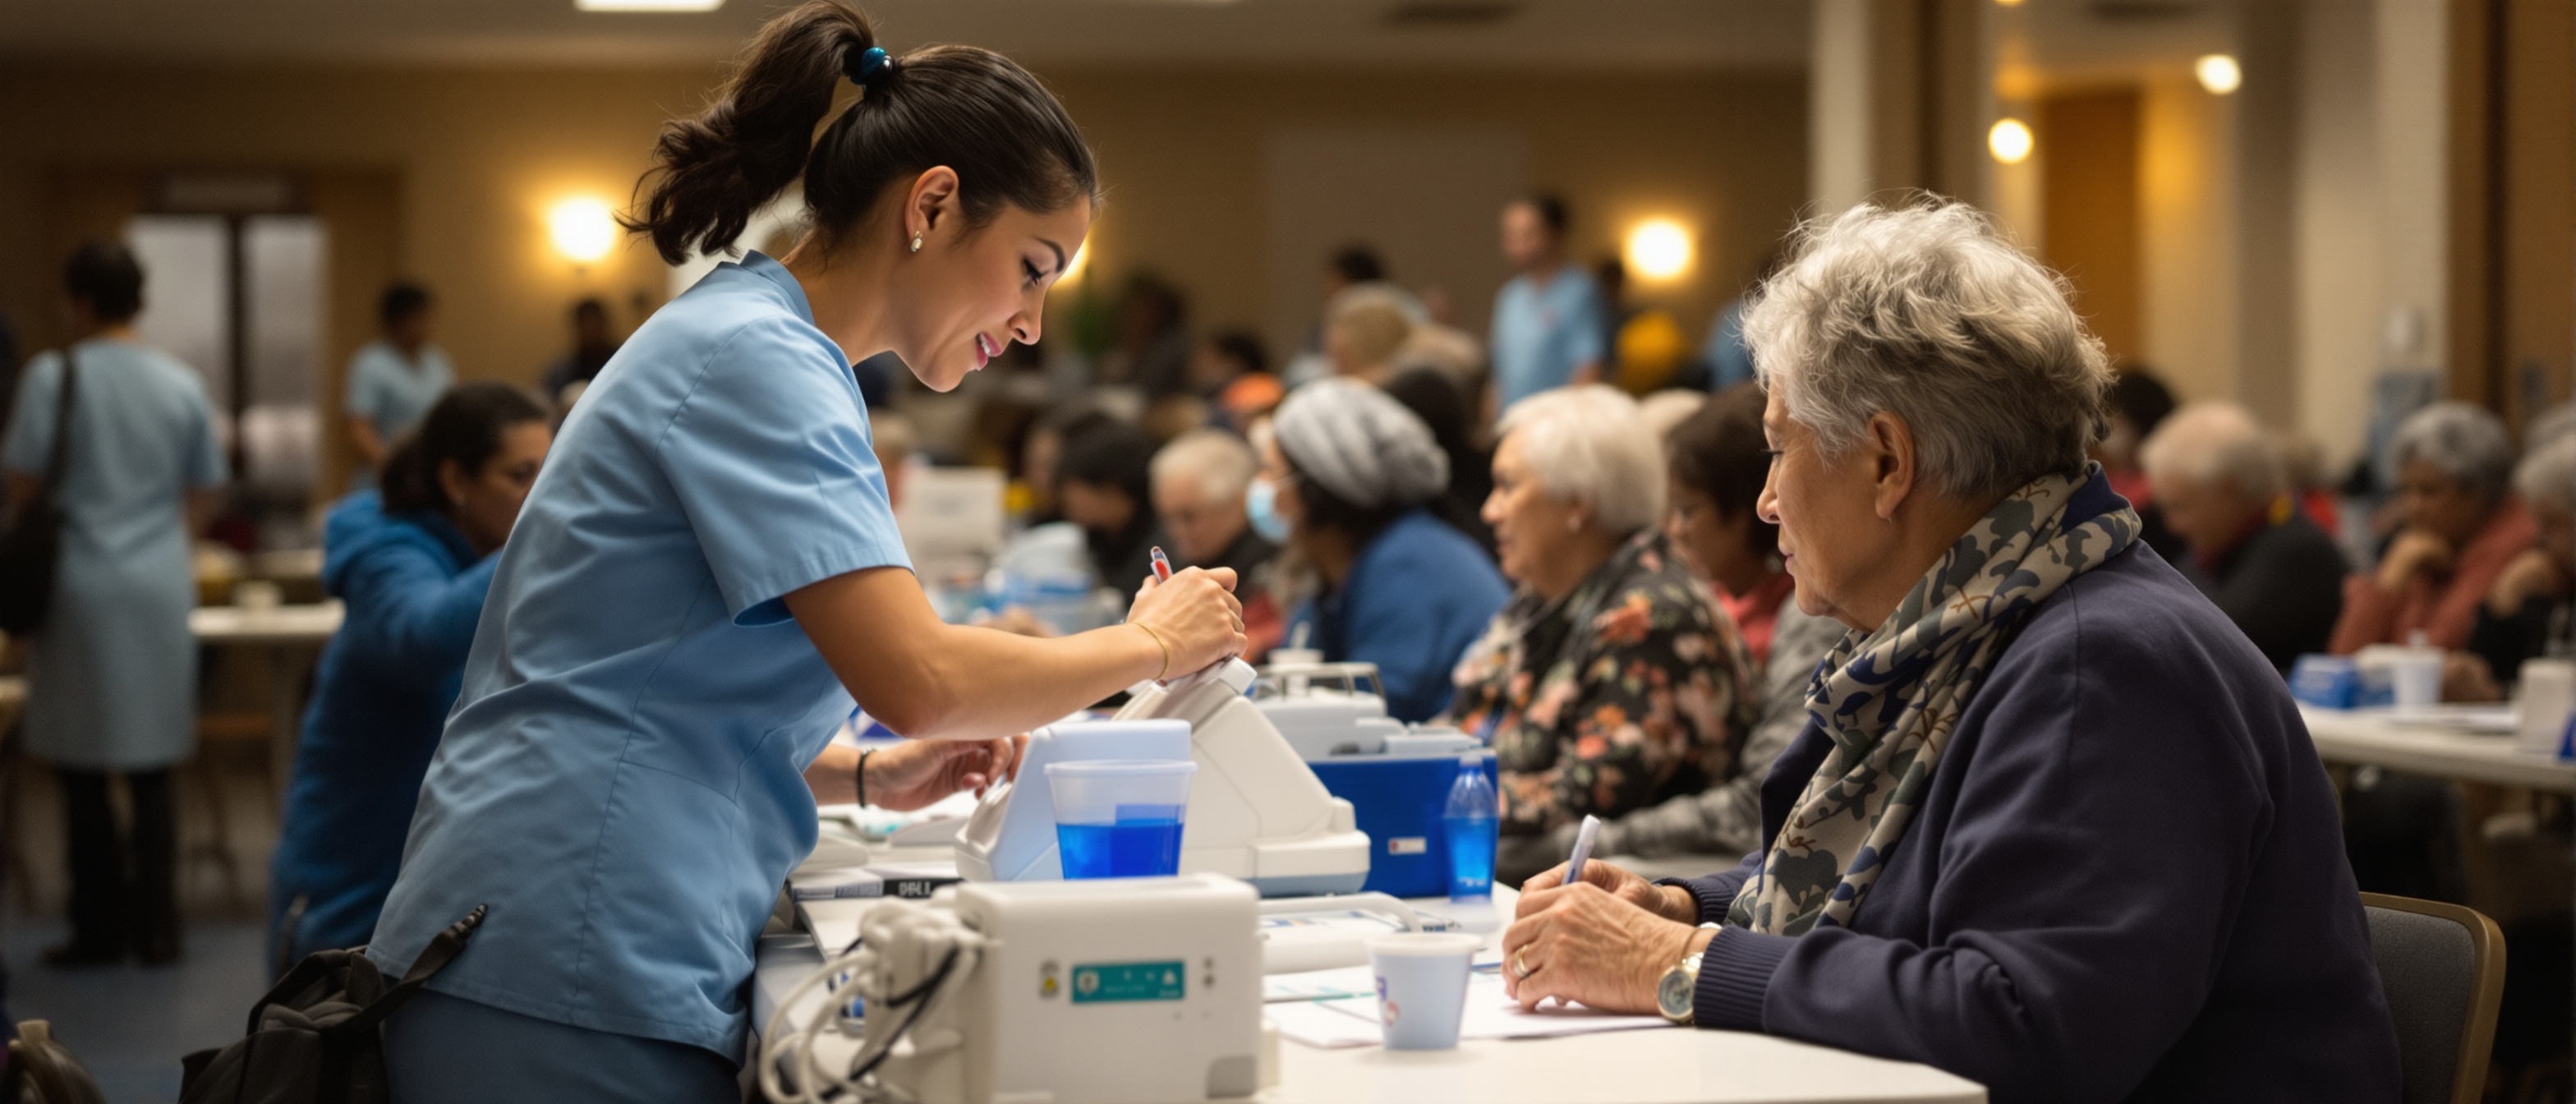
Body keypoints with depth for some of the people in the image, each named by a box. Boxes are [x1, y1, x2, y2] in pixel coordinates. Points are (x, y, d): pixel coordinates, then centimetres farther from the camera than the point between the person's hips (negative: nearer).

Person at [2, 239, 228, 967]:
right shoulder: (182, 385, 5)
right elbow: (203, 498, 12)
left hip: (81, 585, -3)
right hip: (160, 587, 3)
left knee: (83, 773, 5)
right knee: (152, 770, 8)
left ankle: (101, 928, 8)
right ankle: (156, 928, 10)